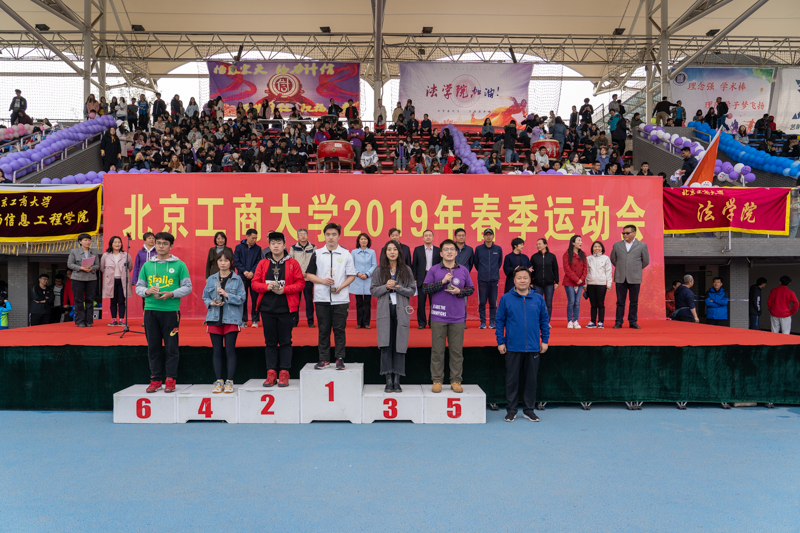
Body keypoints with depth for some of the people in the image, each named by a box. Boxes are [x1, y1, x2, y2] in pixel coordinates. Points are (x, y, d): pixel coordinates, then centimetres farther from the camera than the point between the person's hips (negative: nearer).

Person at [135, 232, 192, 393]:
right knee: (153, 347, 7)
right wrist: (147, 291, -7)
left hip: (171, 310, -3)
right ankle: (155, 379, 17)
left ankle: (170, 380, 8)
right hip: (150, 310, 3)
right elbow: (138, 286, 15)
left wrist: (172, 294, -14)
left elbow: (187, 287, 1)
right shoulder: (147, 265, 12)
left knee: (171, 347, 0)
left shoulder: (179, 265, 2)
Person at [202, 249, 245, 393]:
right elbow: (205, 297, 13)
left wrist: (227, 295, -16)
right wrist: (211, 303, -7)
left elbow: (241, 298, -4)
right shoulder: (211, 279, 9)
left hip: (231, 318, -3)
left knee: (230, 350, -2)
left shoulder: (237, 279, 1)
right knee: (217, 351, 6)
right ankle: (219, 380, 14)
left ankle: (229, 381, 5)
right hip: (214, 318, 3)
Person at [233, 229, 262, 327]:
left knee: (255, 299, 1)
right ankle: (243, 320, 13)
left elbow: (259, 262, 1)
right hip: (242, 277, 0)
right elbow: (236, 261, 0)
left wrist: (252, 272, -14)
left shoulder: (258, 248, 6)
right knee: (242, 299, 4)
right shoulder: (239, 247, 5)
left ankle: (255, 320, 9)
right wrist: (244, 271, -12)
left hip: (254, 277, 0)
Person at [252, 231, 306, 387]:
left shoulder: (293, 263, 3)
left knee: (285, 341, 2)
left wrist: (284, 289, -15)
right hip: (267, 308, 2)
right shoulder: (263, 263, 9)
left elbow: (300, 283, -2)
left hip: (286, 308, -2)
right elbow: (255, 283, 6)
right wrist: (267, 287, -12)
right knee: (270, 342, 7)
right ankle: (271, 373, 13)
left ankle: (284, 373, 8)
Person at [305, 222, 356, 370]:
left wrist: (341, 286, -11)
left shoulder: (346, 254, 4)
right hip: (321, 298, 1)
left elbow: (352, 276, 5)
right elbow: (309, 275, 8)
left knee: (339, 330, 2)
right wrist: (322, 281, -9)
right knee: (323, 330, 6)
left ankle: (340, 359, 10)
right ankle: (324, 359, 14)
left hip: (341, 299, -1)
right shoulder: (317, 254, 7)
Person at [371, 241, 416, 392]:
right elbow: (373, 290, 5)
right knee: (386, 345, -4)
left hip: (401, 311, 0)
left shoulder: (406, 270, 5)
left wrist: (399, 287, -12)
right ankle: (388, 380, 2)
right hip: (385, 311, 0)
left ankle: (397, 380, 7)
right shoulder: (379, 270, 5)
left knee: (400, 345, 0)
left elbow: (412, 290, 4)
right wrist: (386, 286, -12)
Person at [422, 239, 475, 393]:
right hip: (438, 317, -1)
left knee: (457, 350, 5)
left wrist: (459, 291, -8)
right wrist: (443, 281, -13)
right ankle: (437, 381, 12)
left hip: (457, 317, 2)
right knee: (437, 350, 3)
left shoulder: (463, 270, 7)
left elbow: (471, 288, 11)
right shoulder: (434, 270, 2)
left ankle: (456, 381, 15)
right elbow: (425, 288, -3)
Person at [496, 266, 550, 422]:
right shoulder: (506, 298, -2)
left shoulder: (538, 298, 3)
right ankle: (511, 410, 18)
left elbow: (544, 320, 8)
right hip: (512, 347, -2)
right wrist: (500, 342, -3)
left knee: (532, 379, 10)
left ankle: (529, 409, 24)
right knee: (512, 379, 6)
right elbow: (500, 321, 1)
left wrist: (545, 340, 4)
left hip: (533, 347, 2)